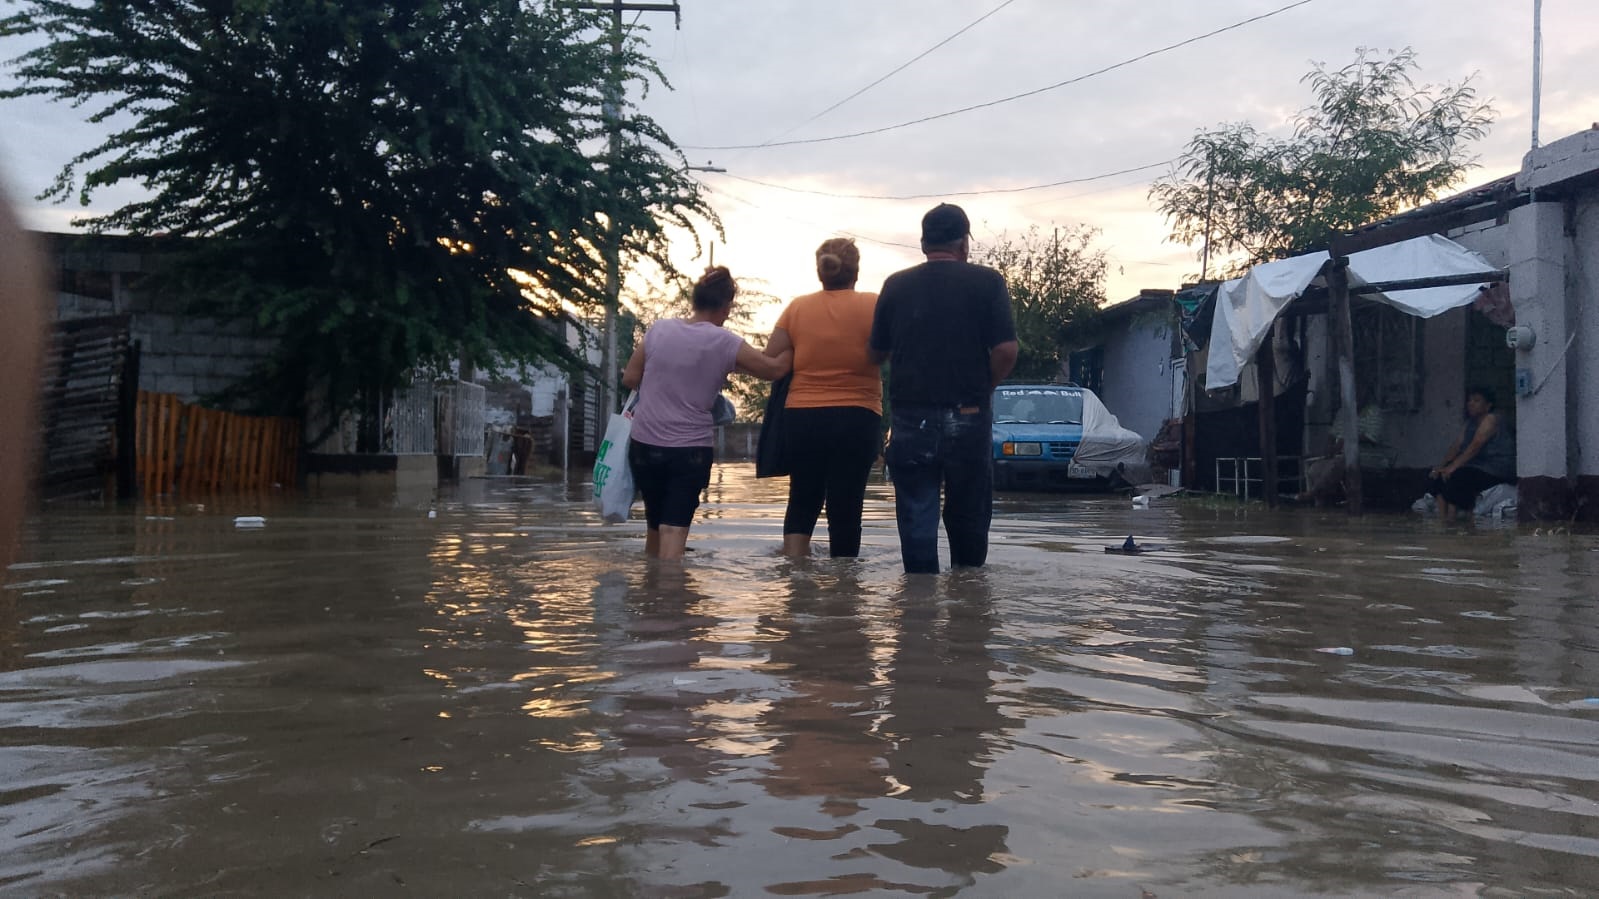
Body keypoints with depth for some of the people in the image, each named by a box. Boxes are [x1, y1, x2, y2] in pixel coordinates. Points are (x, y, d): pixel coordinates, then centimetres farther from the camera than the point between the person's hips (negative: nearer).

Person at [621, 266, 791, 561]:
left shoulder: (659, 329, 1)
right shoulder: (726, 343, -7)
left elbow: (630, 378, 6)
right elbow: (775, 369, -2)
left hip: (645, 445, 4)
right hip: (691, 449, -3)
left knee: (655, 525, 19)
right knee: (674, 530, -5)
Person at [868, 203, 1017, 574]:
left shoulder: (896, 285, 4)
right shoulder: (987, 282, -3)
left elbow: (877, 352, 8)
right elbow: (1006, 350, -11)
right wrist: (982, 388, 4)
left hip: (910, 417, 1)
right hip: (967, 418, -1)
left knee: (916, 517, 5)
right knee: (968, 516, 12)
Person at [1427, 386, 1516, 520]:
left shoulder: (1490, 420, -11)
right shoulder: (1470, 423, 17)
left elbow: (1475, 447, -23)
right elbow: (1456, 446, 7)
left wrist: (1453, 466, -30)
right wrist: (1442, 465, -9)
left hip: (1497, 471, -9)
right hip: (1478, 466, 9)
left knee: (1456, 476, -30)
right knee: (1439, 474, -6)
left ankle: (1450, 518, -25)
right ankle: (1441, 517, -14)